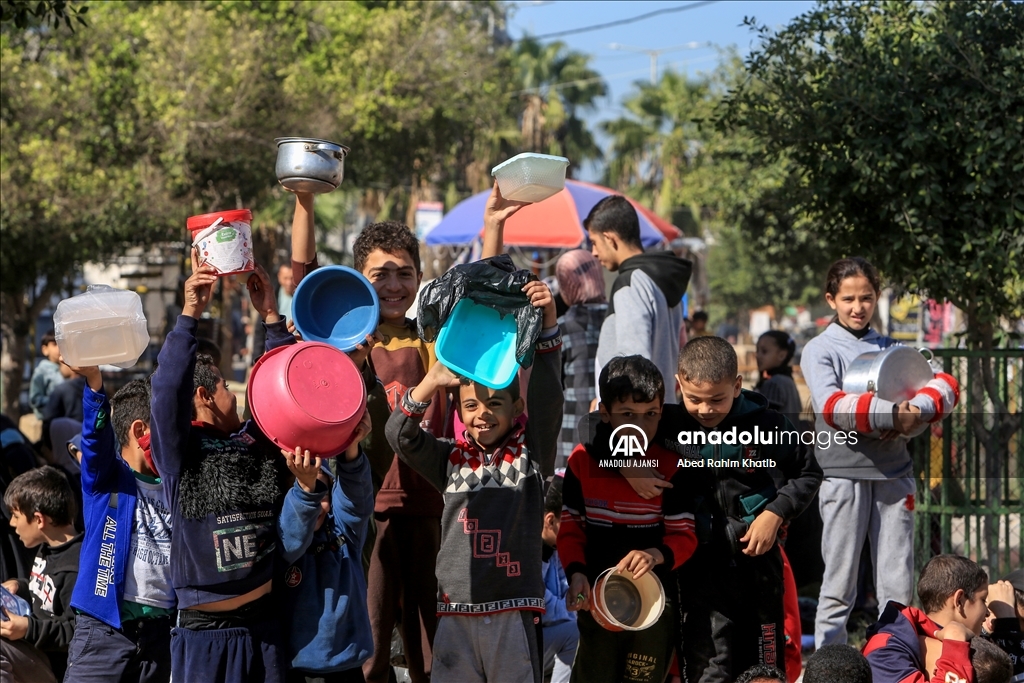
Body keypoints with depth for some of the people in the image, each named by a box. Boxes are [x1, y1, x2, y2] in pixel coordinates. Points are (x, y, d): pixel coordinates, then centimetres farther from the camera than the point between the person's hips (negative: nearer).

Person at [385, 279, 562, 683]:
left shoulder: (529, 453, 4)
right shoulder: (450, 459, 10)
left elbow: (547, 399, -9)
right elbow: (400, 436, 0)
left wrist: (547, 326, -22)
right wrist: (432, 383, -15)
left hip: (514, 609, -2)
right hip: (457, 609, 2)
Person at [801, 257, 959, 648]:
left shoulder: (891, 348, 14)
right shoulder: (820, 350, 2)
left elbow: (945, 385, 4)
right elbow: (831, 406, -16)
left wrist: (915, 411, -16)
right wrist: (891, 413, -25)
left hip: (893, 474, 4)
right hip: (844, 473, -4)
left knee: (898, 586, 4)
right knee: (839, 583, -1)